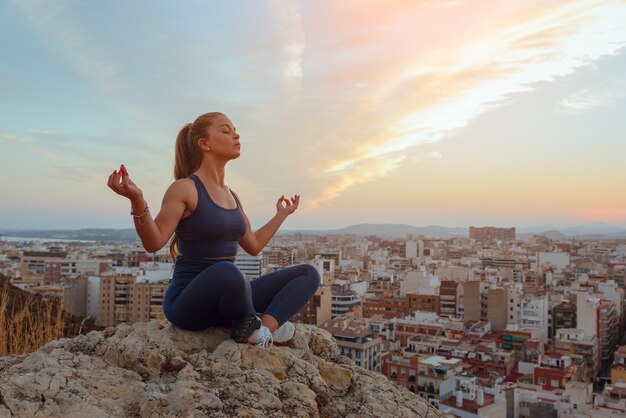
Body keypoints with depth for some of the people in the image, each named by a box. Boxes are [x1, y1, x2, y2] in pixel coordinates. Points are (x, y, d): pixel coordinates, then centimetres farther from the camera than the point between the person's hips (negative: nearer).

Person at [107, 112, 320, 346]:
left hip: (227, 298, 7)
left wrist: (282, 214, 33)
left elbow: (254, 245, 24)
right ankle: (250, 322, -11)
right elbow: (153, 243, -16)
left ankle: (266, 326, -25)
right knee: (226, 271, -42)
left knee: (308, 274, -2)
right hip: (187, 302, -7)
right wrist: (137, 201, -33)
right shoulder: (185, 188, -8)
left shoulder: (231, 196, 14)